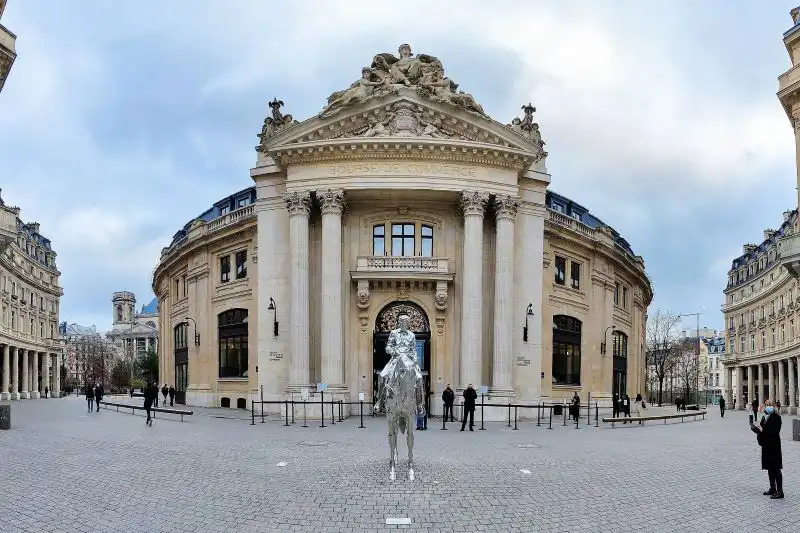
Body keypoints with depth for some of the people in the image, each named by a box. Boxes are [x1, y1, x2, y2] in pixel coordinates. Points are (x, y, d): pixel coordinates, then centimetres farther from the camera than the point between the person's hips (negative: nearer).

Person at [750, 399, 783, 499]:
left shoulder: (776, 417, -11)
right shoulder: (765, 417, 13)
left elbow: (775, 431, -20)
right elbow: (762, 430, 15)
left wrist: (762, 430, -22)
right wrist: (755, 428, -3)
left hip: (774, 446, -8)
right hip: (766, 445, 8)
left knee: (776, 468, -5)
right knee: (770, 468, 14)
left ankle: (779, 491, -1)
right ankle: (772, 489, 23)